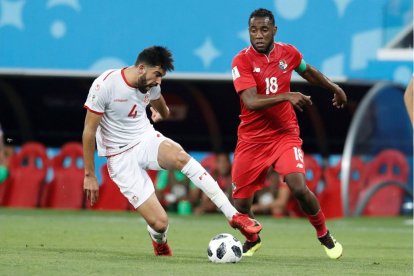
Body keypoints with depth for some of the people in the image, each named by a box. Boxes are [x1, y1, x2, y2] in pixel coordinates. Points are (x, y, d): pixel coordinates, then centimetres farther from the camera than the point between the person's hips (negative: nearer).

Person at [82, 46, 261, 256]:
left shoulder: (151, 85, -1)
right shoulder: (104, 85, -18)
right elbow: (88, 132, -12)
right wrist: (89, 175, -10)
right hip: (121, 157, -4)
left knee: (179, 157, -35)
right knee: (160, 223, -16)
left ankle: (234, 216, -35)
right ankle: (159, 240, 25)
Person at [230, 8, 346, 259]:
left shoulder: (288, 53, -2)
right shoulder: (242, 61, -14)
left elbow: (308, 71, 22)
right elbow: (251, 102, -27)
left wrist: (335, 88, 29)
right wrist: (287, 97, -37)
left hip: (285, 134, 1)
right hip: (252, 139, -1)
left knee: (299, 187, -21)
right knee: (241, 203, 3)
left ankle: (324, 235, 4)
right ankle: (252, 241, 35)